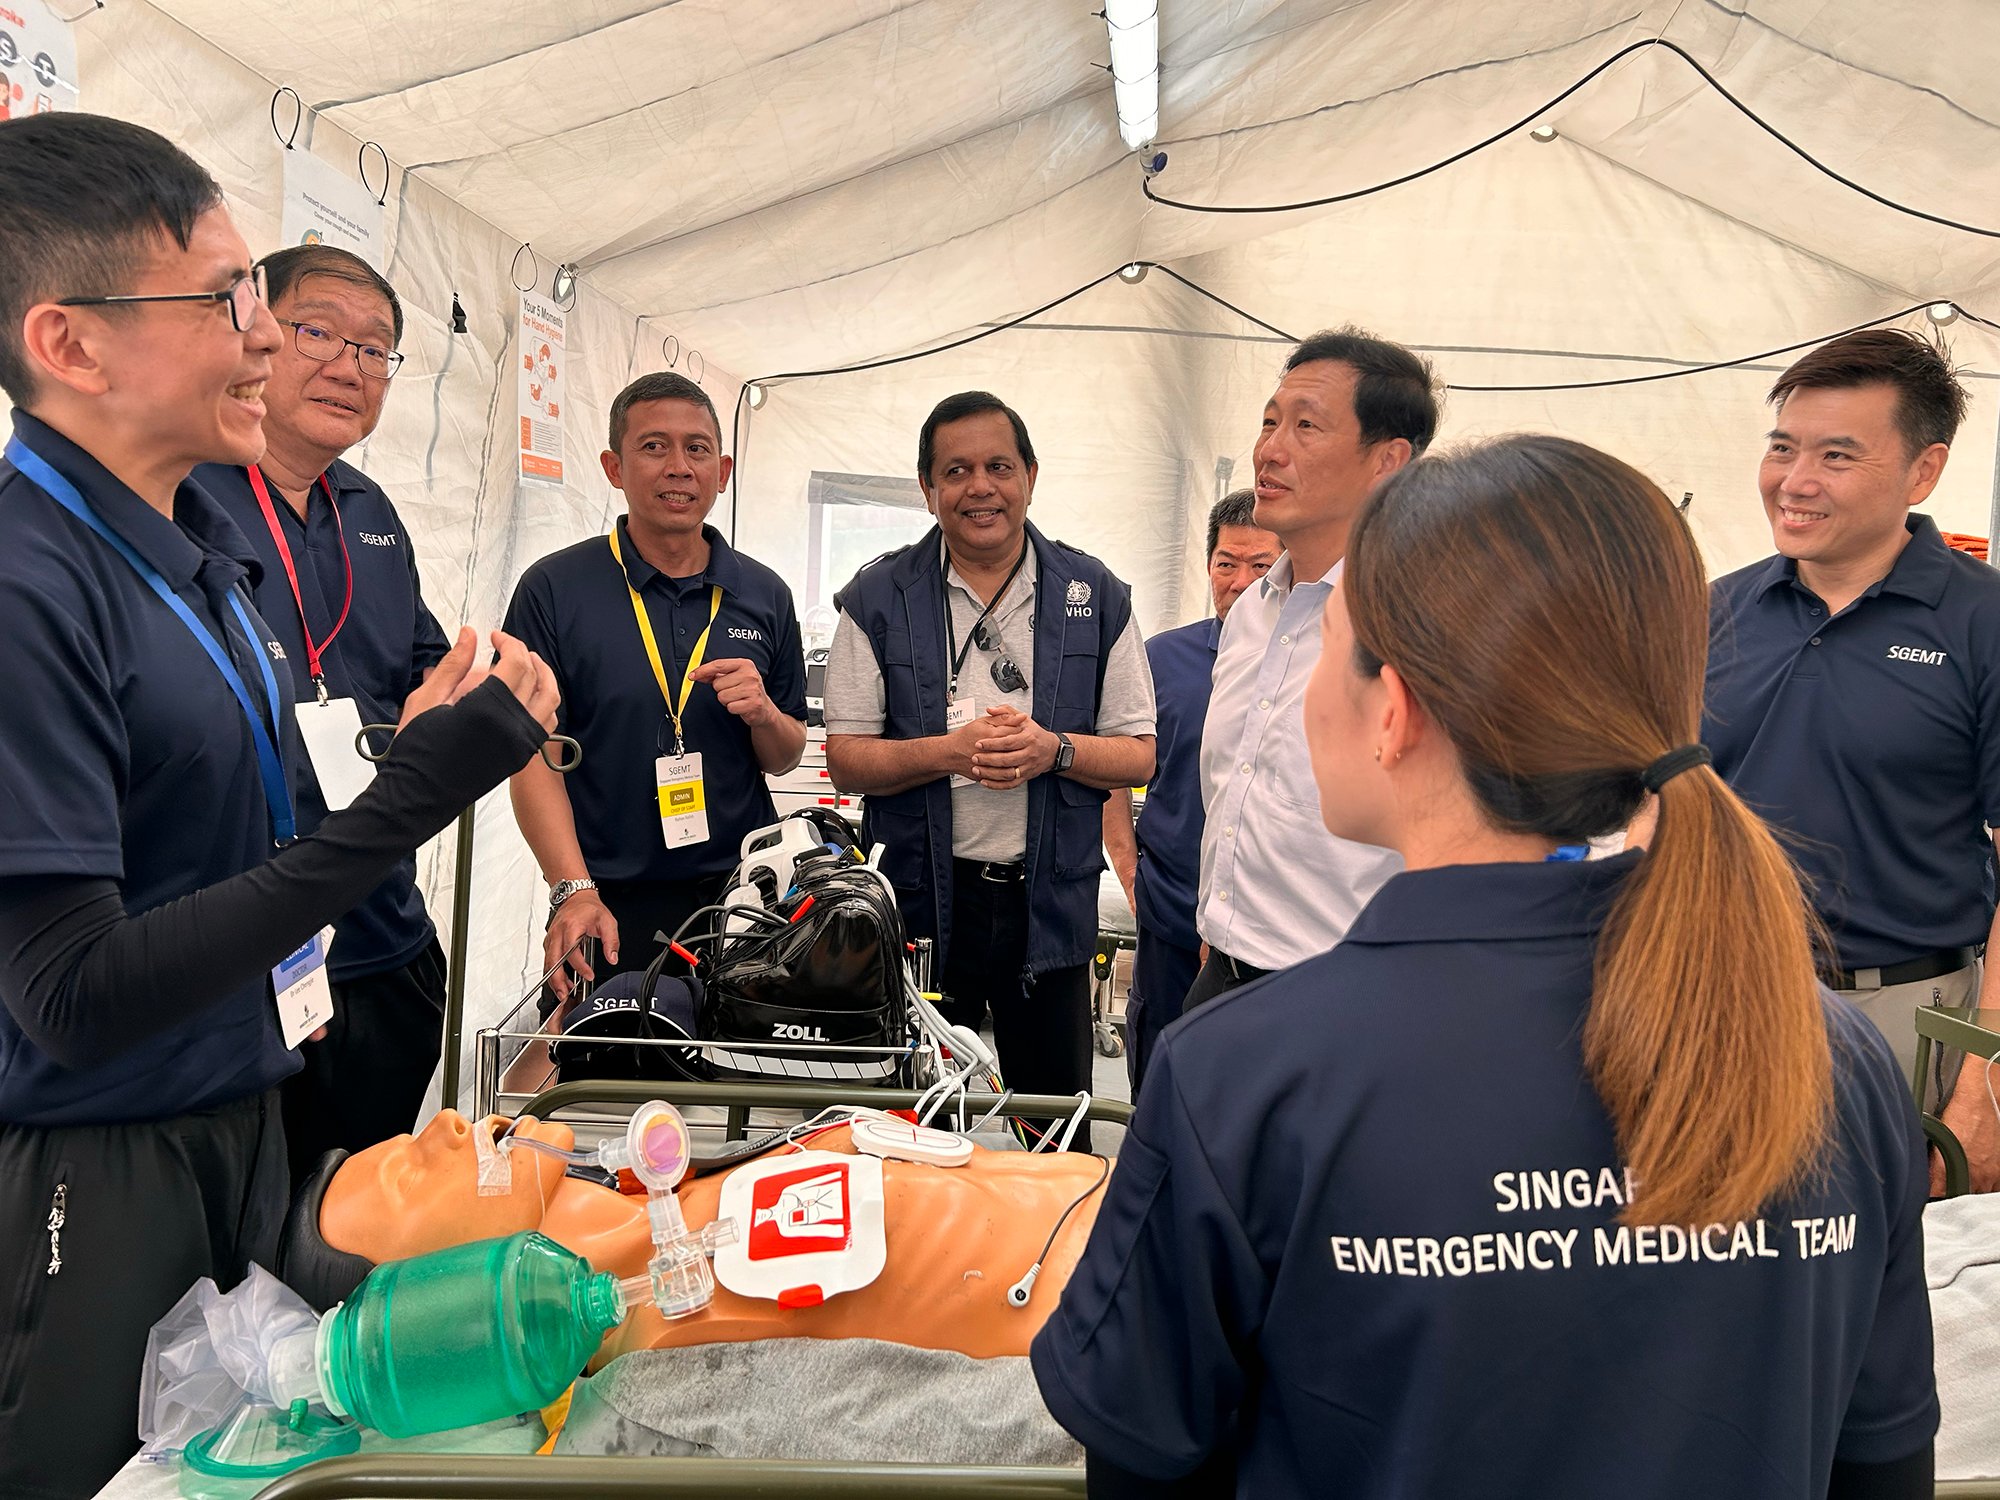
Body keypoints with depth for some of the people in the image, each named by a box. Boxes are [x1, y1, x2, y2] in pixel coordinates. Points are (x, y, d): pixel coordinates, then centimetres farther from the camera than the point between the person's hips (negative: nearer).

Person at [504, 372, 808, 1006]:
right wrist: (575, 891, -20)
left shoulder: (765, 595, 6)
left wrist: (762, 714, -11)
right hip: (609, 907, -3)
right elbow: (533, 754, -9)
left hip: (741, 890, 3)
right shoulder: (553, 589, -4)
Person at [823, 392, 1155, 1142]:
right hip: (921, 897, 0)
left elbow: (1139, 755, 4)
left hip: (1050, 901, 1)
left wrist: (1053, 749, -16)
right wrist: (950, 750, -17)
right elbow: (845, 757, -1)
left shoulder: (1095, 595, 3)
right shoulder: (878, 599, 1)